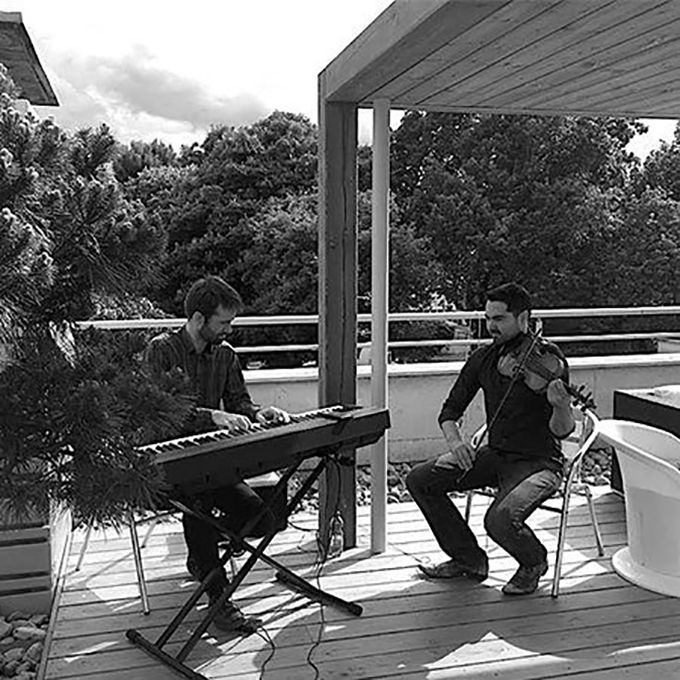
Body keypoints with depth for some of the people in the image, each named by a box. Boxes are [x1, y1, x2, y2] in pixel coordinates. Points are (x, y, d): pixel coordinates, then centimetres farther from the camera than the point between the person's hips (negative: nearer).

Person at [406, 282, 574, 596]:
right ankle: (469, 559, 12)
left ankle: (534, 562, 7)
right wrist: (454, 440, -14)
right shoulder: (483, 358, 1)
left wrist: (561, 405, -40)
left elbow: (561, 431, -18)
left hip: (538, 461, -6)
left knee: (500, 520, -32)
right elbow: (451, 408, 7)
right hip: (495, 454, 6)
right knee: (420, 480, -5)